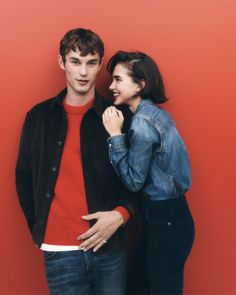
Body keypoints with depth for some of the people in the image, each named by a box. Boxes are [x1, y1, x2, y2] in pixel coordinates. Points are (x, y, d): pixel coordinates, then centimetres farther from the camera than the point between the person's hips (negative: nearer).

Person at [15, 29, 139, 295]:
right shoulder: (39, 116, 3)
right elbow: (24, 179, 12)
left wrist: (121, 214, -12)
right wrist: (39, 229, 5)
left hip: (108, 246, 0)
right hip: (60, 251, 0)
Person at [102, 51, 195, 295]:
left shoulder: (142, 122, -20)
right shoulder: (154, 112, 7)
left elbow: (133, 181, -17)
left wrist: (115, 134, -16)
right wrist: (120, 133, 4)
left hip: (164, 221, -9)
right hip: (171, 214, 9)